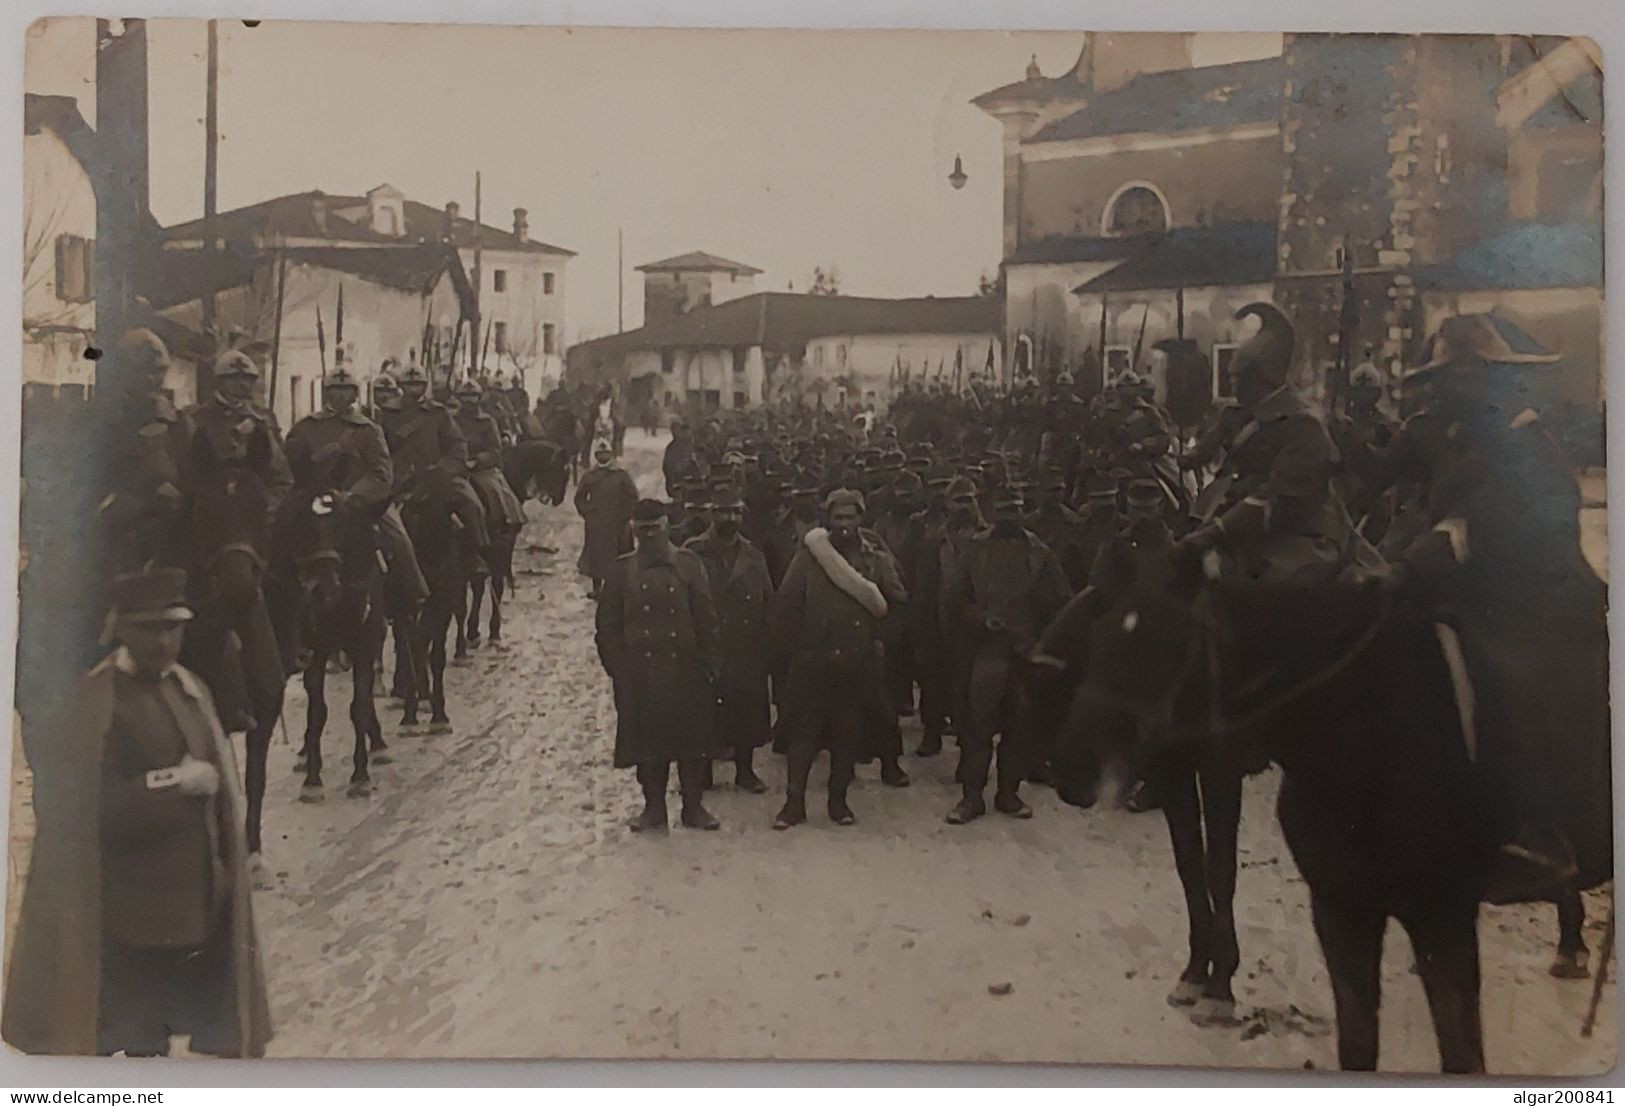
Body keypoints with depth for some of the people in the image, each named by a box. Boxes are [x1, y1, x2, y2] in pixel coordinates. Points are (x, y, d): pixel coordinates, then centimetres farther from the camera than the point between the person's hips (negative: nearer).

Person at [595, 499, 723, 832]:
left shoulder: (687, 564, 1)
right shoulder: (622, 570, 3)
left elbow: (706, 619, 1)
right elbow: (608, 625, 4)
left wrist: (710, 664, -3)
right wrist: (618, 667, -3)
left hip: (685, 670, 0)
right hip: (640, 673, 0)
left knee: (692, 740, 6)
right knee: (648, 742, 7)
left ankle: (693, 805, 19)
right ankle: (654, 807, 20)